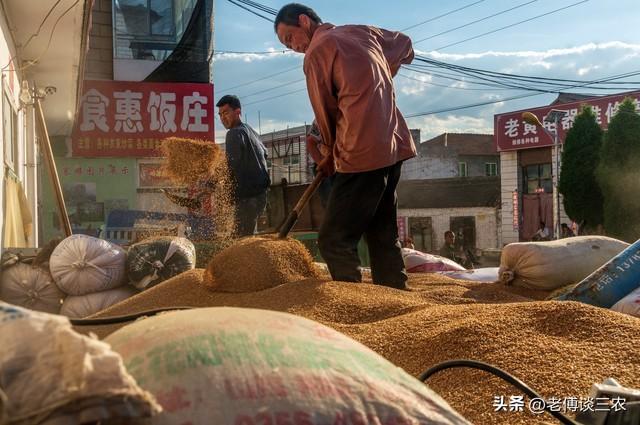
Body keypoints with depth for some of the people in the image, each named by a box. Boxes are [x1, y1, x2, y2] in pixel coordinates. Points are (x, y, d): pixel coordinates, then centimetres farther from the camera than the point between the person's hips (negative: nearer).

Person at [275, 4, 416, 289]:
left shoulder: (317, 52, -5)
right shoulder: (362, 32, 17)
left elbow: (326, 113, 3)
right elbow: (404, 47, 34)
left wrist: (332, 156, 18)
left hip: (363, 152, -9)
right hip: (394, 146, 9)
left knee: (335, 241, -8)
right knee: (384, 236, 15)